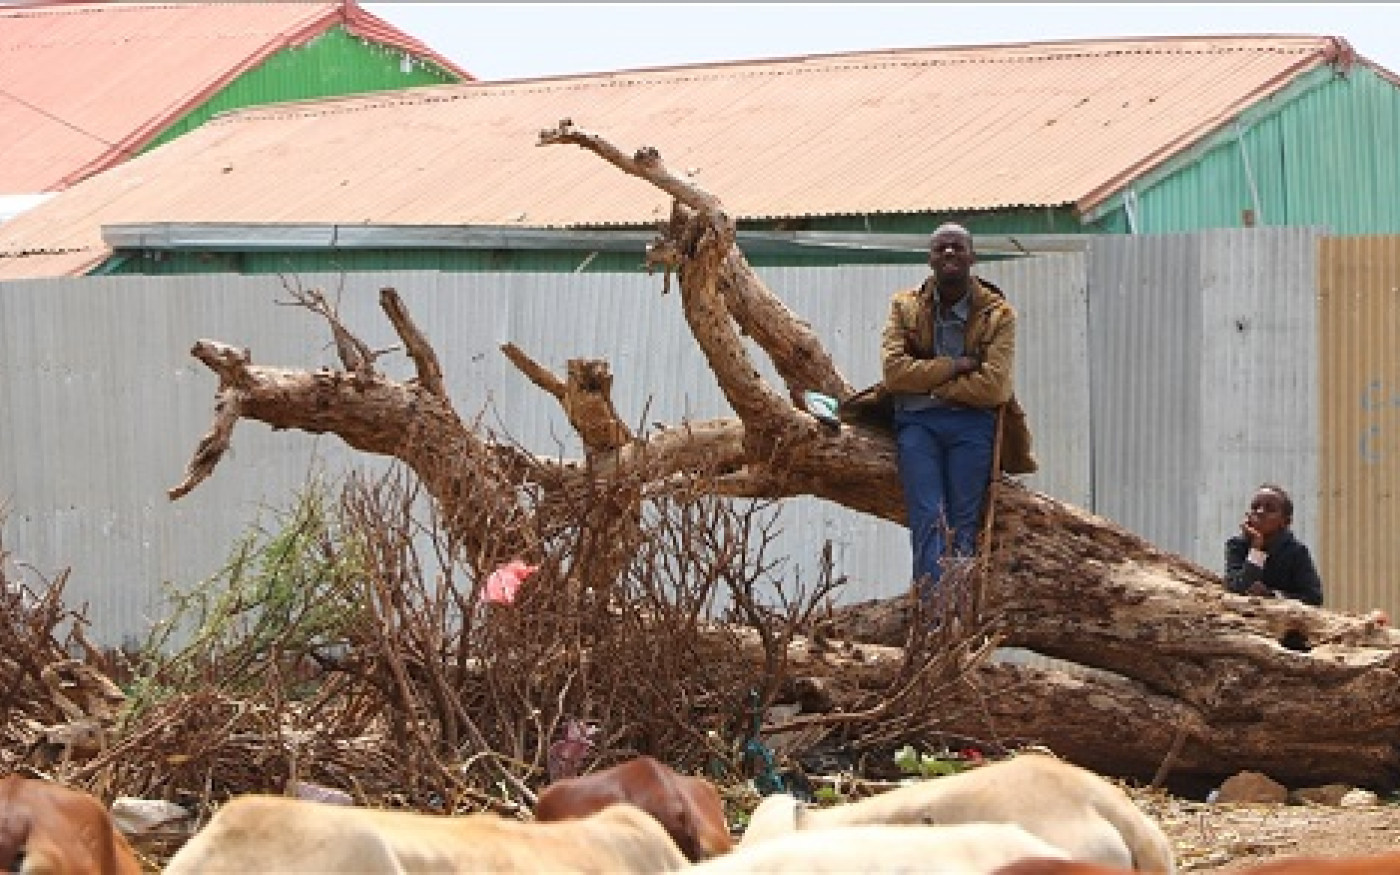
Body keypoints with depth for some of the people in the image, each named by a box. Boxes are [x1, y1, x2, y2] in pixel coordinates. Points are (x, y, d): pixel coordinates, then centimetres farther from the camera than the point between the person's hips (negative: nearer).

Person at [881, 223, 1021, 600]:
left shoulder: (998, 314, 5)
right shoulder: (906, 307, 9)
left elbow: (994, 386, -7)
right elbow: (893, 370, -4)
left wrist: (928, 383, -6)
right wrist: (955, 366, -8)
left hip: (971, 423, 0)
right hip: (916, 422, 0)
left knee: (964, 524, -6)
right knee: (929, 521, -13)